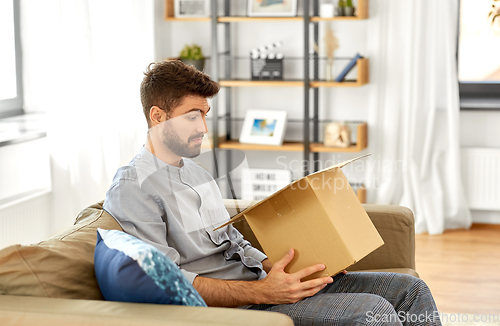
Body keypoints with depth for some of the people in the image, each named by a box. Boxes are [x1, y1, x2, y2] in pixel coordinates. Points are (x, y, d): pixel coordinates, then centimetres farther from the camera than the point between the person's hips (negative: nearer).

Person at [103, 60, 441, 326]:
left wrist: (276, 269, 4)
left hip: (260, 283, 9)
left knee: (409, 289, 1)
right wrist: (261, 292, -25)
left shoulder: (197, 172, 21)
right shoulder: (132, 188, -9)